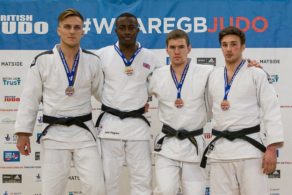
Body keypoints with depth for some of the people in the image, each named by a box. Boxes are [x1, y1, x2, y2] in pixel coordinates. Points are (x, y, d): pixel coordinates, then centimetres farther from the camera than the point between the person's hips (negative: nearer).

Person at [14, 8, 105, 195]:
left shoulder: (93, 61, 1)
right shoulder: (42, 61, -4)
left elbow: (103, 92, 14)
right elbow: (30, 98, -1)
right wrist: (23, 133, -3)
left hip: (84, 132, 1)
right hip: (55, 134, -1)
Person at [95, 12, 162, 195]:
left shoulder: (150, 58, 2)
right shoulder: (102, 55, -2)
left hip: (138, 124, 1)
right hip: (110, 123, -1)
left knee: (142, 178, 5)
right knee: (107, 177, 6)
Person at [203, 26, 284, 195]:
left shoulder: (256, 74, 0)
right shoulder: (214, 76, 12)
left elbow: (271, 111, -6)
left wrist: (272, 149, -13)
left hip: (249, 148, -4)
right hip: (220, 150, 4)